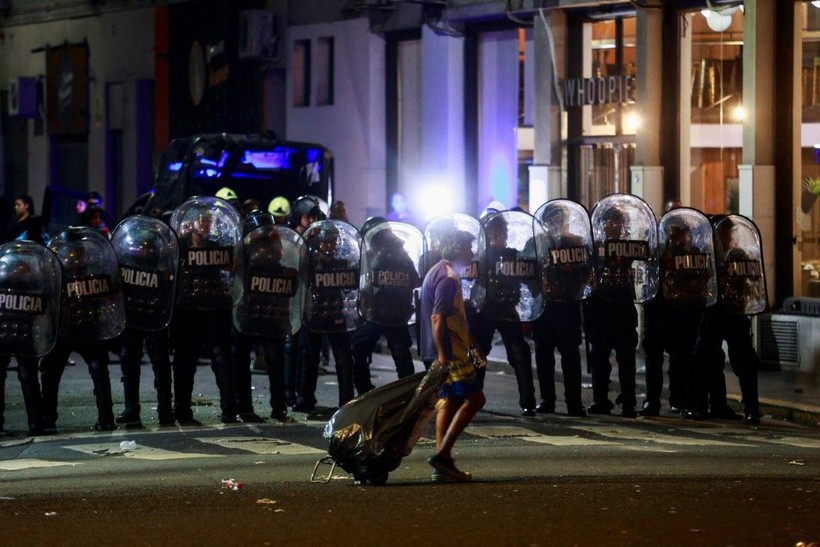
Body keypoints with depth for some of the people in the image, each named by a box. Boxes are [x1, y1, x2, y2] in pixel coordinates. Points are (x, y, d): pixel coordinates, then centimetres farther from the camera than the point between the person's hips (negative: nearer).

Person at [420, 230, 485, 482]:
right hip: (449, 352, -10)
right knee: (474, 399, -8)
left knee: (449, 402, 10)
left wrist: (472, 347, 28)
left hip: (444, 353, 10)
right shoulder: (447, 277, -15)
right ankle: (442, 454, -14)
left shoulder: (439, 272, 19)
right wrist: (442, 355, -26)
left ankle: (443, 464, 8)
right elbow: (437, 318, -22)